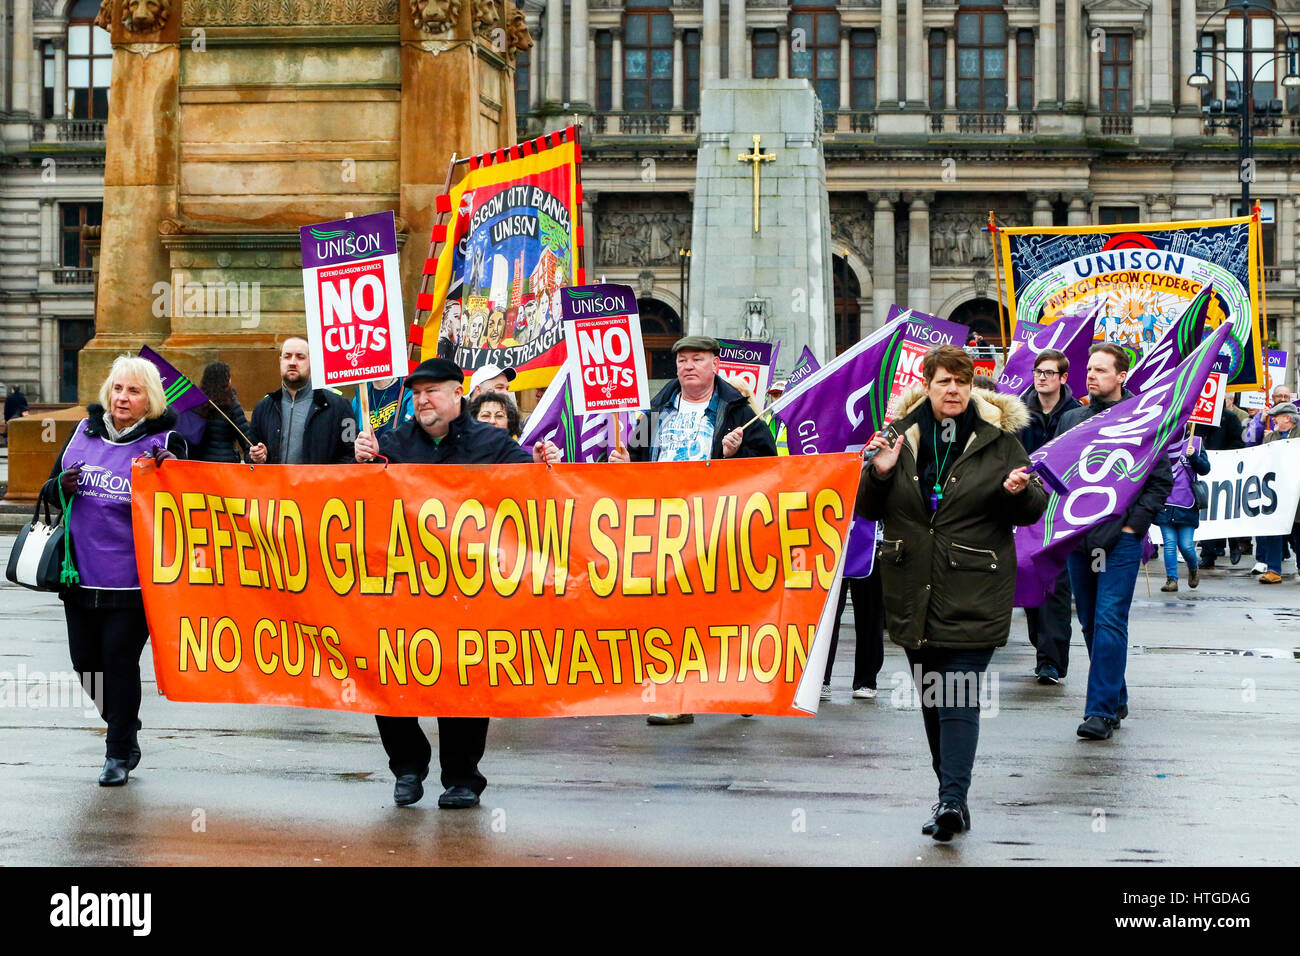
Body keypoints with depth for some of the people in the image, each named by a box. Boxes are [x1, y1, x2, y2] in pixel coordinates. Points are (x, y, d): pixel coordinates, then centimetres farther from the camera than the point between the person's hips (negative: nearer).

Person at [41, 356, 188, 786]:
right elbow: (49, 490, 17)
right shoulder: (84, 432, 9)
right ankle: (124, 728, 34)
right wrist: (61, 486, -6)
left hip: (132, 579, -5)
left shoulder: (164, 441, -4)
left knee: (120, 661, -3)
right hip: (81, 573, 5)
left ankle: (119, 753, 12)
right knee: (85, 661, 10)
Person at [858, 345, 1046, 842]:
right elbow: (868, 510, 11)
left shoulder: (998, 438, 0)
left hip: (972, 592, -4)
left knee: (960, 695, -11)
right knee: (932, 697, 11)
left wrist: (1018, 492, -16)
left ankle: (952, 799, -16)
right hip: (913, 590, 4)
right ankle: (952, 795, 23)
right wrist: (879, 474, -9)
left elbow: (1034, 508, 6)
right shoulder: (900, 434, 6)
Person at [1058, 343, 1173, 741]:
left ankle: (1102, 710, -10)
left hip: (1120, 539, -5)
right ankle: (1116, 699, 22)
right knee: (1090, 623, 9)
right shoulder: (1071, 420, 11)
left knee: (1109, 622, -11)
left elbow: (1161, 481, 0)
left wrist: (1133, 524, -7)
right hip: (1078, 539, 5)